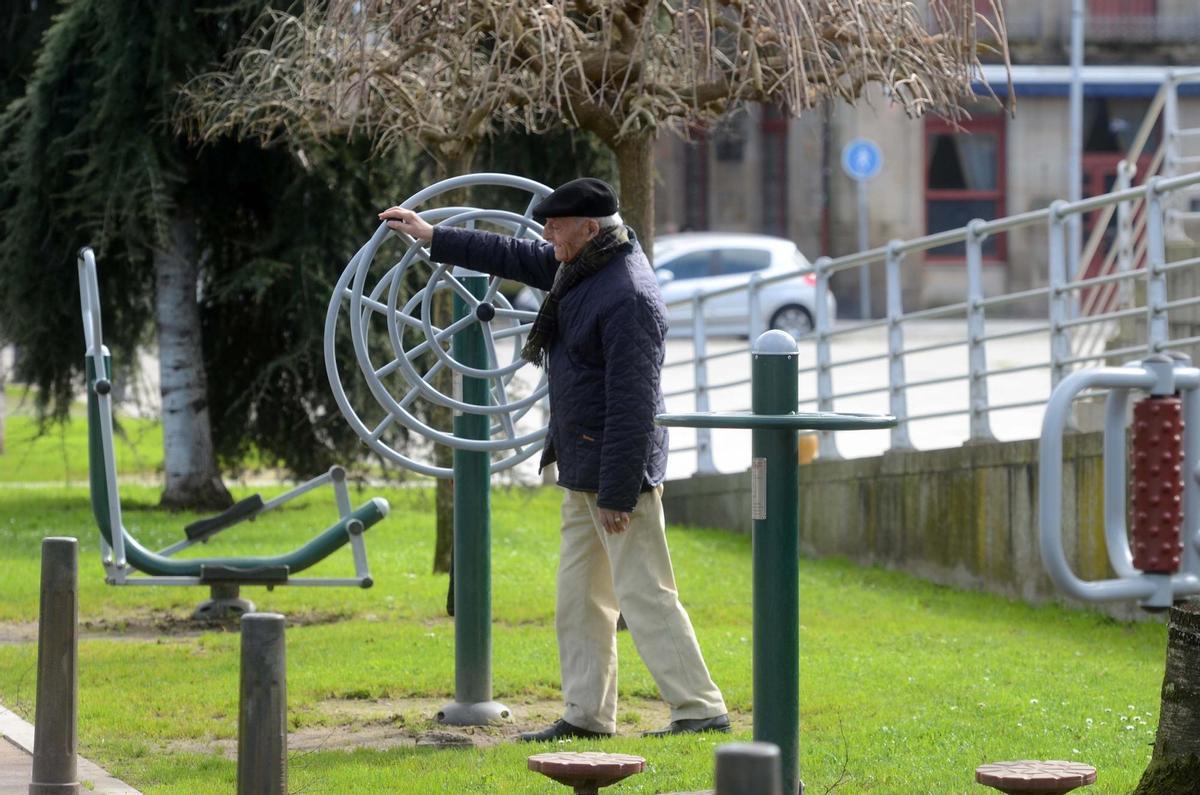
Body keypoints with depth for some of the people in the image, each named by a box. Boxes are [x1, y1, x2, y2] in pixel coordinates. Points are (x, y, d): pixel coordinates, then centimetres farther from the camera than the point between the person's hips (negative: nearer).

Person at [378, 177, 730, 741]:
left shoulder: (628, 298, -23)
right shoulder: (584, 267, 7)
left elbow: (632, 403, -24)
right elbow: (515, 258, 23)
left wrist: (617, 491, -24)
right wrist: (433, 238, 26)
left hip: (619, 463, -10)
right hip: (583, 463, 10)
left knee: (644, 593, -9)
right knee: (579, 596, 13)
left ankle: (701, 709, -7)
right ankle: (588, 714, 19)